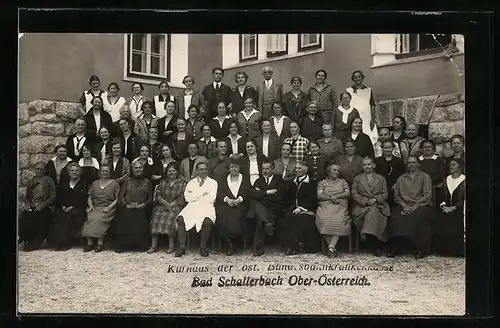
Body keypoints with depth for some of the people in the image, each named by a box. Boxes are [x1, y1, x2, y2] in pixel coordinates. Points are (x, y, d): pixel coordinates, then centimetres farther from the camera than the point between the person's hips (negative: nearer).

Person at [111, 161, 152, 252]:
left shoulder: (147, 182, 18)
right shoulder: (127, 181, 20)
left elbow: (150, 198, 13)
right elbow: (121, 195, 12)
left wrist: (144, 204, -6)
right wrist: (126, 204, -5)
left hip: (141, 208, 0)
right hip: (127, 208, 1)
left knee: (140, 221, -28)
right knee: (124, 219, -26)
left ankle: (141, 245, -18)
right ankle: (120, 245, -18)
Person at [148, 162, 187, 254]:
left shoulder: (182, 183, 7)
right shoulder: (163, 182, 19)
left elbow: (182, 198, -2)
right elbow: (158, 195, 10)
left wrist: (171, 205, -12)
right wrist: (166, 203, -7)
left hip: (175, 206, -3)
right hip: (162, 205, 3)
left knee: (171, 216, -32)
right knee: (156, 215, -24)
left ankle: (172, 245, -28)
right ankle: (154, 245, -25)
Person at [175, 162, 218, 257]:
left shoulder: (213, 182, 16)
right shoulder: (191, 183, 24)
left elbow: (211, 198, 0)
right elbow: (187, 197, 7)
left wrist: (196, 197, 4)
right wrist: (202, 195, -1)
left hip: (207, 207, -2)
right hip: (192, 207, 2)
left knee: (208, 221, -35)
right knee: (180, 219, -27)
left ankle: (203, 247, -18)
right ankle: (182, 247, -20)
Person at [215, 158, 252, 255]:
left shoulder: (245, 179, 20)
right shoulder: (223, 180, 24)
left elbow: (247, 193, 5)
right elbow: (219, 193, 8)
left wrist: (239, 200, -14)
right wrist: (227, 199, -12)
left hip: (240, 204, -1)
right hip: (226, 203, 2)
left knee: (235, 217, -33)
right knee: (221, 216, -31)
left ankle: (231, 244, -19)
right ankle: (229, 243, -23)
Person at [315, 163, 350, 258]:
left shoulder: (342, 181, 24)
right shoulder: (322, 182, 20)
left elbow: (347, 193, 10)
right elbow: (319, 195, 5)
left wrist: (337, 196, -6)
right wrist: (330, 198, -11)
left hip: (340, 207, 1)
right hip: (325, 206, -1)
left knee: (339, 220, -33)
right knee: (324, 220, -33)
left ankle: (331, 247, -33)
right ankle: (333, 247, -27)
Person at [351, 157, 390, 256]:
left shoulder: (381, 179, 19)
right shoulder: (357, 178, 18)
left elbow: (385, 194, 9)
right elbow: (354, 194, 7)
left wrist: (375, 199, -11)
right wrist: (365, 201, -10)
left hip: (378, 205, 0)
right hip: (362, 206, 0)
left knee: (373, 211, -37)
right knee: (373, 213, -34)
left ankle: (366, 234, -42)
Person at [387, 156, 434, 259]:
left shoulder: (425, 177, 11)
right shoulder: (401, 178, 22)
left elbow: (427, 196, 0)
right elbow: (396, 195, 13)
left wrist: (414, 207, -13)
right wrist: (405, 206, -6)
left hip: (421, 206, -3)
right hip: (404, 206, 3)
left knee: (418, 217, -36)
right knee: (396, 216, -30)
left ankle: (420, 250, -26)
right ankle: (394, 248, -26)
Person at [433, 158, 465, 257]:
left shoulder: (464, 180, 1)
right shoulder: (447, 179, 19)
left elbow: (463, 200, -6)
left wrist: (452, 208, -15)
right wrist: (443, 206, -2)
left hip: (458, 211, -5)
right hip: (446, 210, 5)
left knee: (453, 229, -28)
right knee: (437, 226, -20)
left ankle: (456, 251, -10)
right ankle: (443, 250, -6)